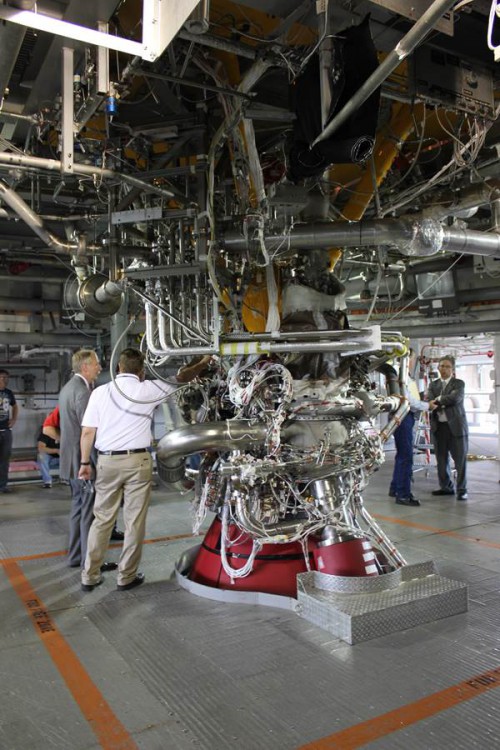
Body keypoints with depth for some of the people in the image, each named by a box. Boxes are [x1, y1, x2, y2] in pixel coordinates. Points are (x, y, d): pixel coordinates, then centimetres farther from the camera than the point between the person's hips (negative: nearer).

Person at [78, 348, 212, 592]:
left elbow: (87, 432, 1)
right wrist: (205, 361, 21)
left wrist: (85, 462, 10)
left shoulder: (100, 392, 1)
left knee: (102, 519, 13)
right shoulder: (147, 389, -4)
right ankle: (126, 577, 17)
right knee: (134, 521, 8)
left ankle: (89, 576, 19)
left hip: (107, 461, 3)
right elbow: (182, 377, 6)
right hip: (137, 461, -3)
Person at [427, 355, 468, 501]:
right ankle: (446, 487, 22)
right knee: (441, 459, 10)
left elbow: (455, 398, -17)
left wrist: (438, 400, -11)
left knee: (460, 460, -2)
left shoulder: (459, 383, 3)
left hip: (456, 426, -4)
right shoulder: (433, 384, 13)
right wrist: (444, 403, -21)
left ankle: (461, 489, 7)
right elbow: (429, 401, -2)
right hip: (438, 427, 4)